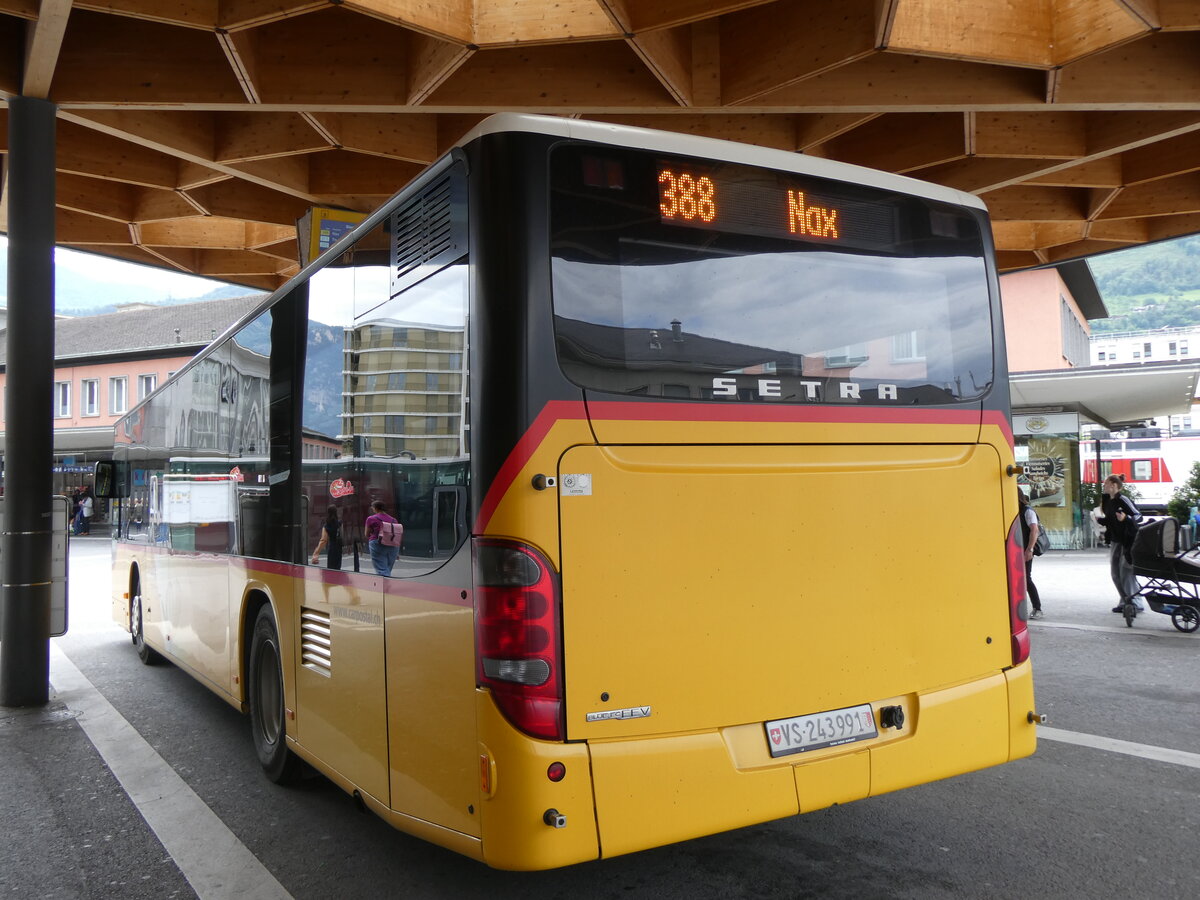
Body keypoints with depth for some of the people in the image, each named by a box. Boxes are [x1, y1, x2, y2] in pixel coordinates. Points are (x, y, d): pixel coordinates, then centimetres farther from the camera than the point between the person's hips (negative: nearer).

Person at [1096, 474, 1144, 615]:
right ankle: (1125, 602, 18)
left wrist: (1126, 518, -34)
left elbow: (1138, 516, -17)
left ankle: (1137, 604, 0)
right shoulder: (1108, 501, 10)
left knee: (1126, 573, -7)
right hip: (1115, 541, 9)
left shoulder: (1123, 500, -15)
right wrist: (1099, 519, 4)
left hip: (1127, 541, -9)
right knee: (1115, 573, 10)